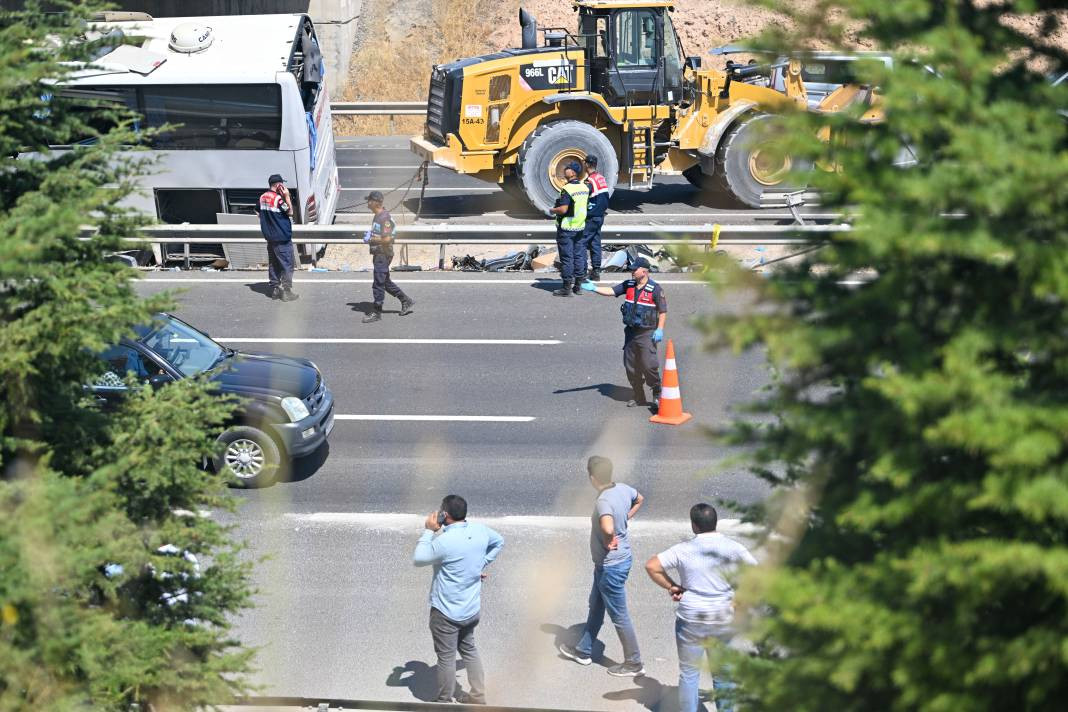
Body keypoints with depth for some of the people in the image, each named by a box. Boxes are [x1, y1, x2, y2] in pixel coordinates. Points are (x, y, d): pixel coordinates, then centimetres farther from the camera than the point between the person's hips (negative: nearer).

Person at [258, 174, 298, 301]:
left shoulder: (262, 198, 5)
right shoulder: (278, 198, -20)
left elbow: (260, 215, 15)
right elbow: (290, 212, -11)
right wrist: (287, 197, -14)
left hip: (270, 237, 8)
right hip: (282, 238, -8)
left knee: (273, 263, 15)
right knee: (287, 264, -1)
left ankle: (275, 289, 18)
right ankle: (286, 292, -2)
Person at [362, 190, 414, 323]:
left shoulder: (384, 217, -20)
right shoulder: (378, 215, 11)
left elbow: (386, 239, -26)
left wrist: (371, 239, -17)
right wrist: (370, 234, 9)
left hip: (383, 254, -10)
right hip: (378, 254, 10)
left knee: (379, 283, -3)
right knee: (386, 282, 18)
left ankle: (376, 313, 3)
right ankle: (406, 301, 29)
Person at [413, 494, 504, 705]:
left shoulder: (445, 541, -27)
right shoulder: (480, 531, -6)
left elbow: (418, 559, -13)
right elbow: (499, 542, 16)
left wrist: (429, 531, -8)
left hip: (446, 612, -7)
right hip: (472, 608, 7)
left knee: (446, 657, 9)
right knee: (469, 649, 24)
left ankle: (444, 703, 23)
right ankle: (478, 696, 32)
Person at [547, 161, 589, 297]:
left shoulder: (567, 189, -19)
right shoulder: (584, 187, 7)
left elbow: (563, 209, -24)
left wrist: (552, 210, -5)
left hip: (566, 228, -8)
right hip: (580, 226, 8)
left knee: (566, 257, -3)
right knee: (579, 255, 11)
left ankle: (567, 288, 0)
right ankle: (578, 285, 16)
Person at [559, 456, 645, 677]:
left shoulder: (603, 502, -31)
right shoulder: (623, 489, -4)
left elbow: (608, 529, -50)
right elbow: (639, 500, 18)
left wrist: (608, 543, -29)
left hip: (610, 566, -9)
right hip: (620, 558, 9)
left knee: (618, 615, 6)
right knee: (595, 606, 24)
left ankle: (634, 663, 20)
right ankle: (583, 650, 40)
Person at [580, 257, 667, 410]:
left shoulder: (655, 289, -8)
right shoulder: (628, 285, 7)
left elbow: (663, 311, -6)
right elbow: (611, 291, 2)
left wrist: (660, 329, -13)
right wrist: (594, 288, -11)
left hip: (647, 333, -6)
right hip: (630, 332, 6)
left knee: (649, 365, -11)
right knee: (631, 367, 8)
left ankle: (657, 394, 7)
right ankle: (639, 397, 20)